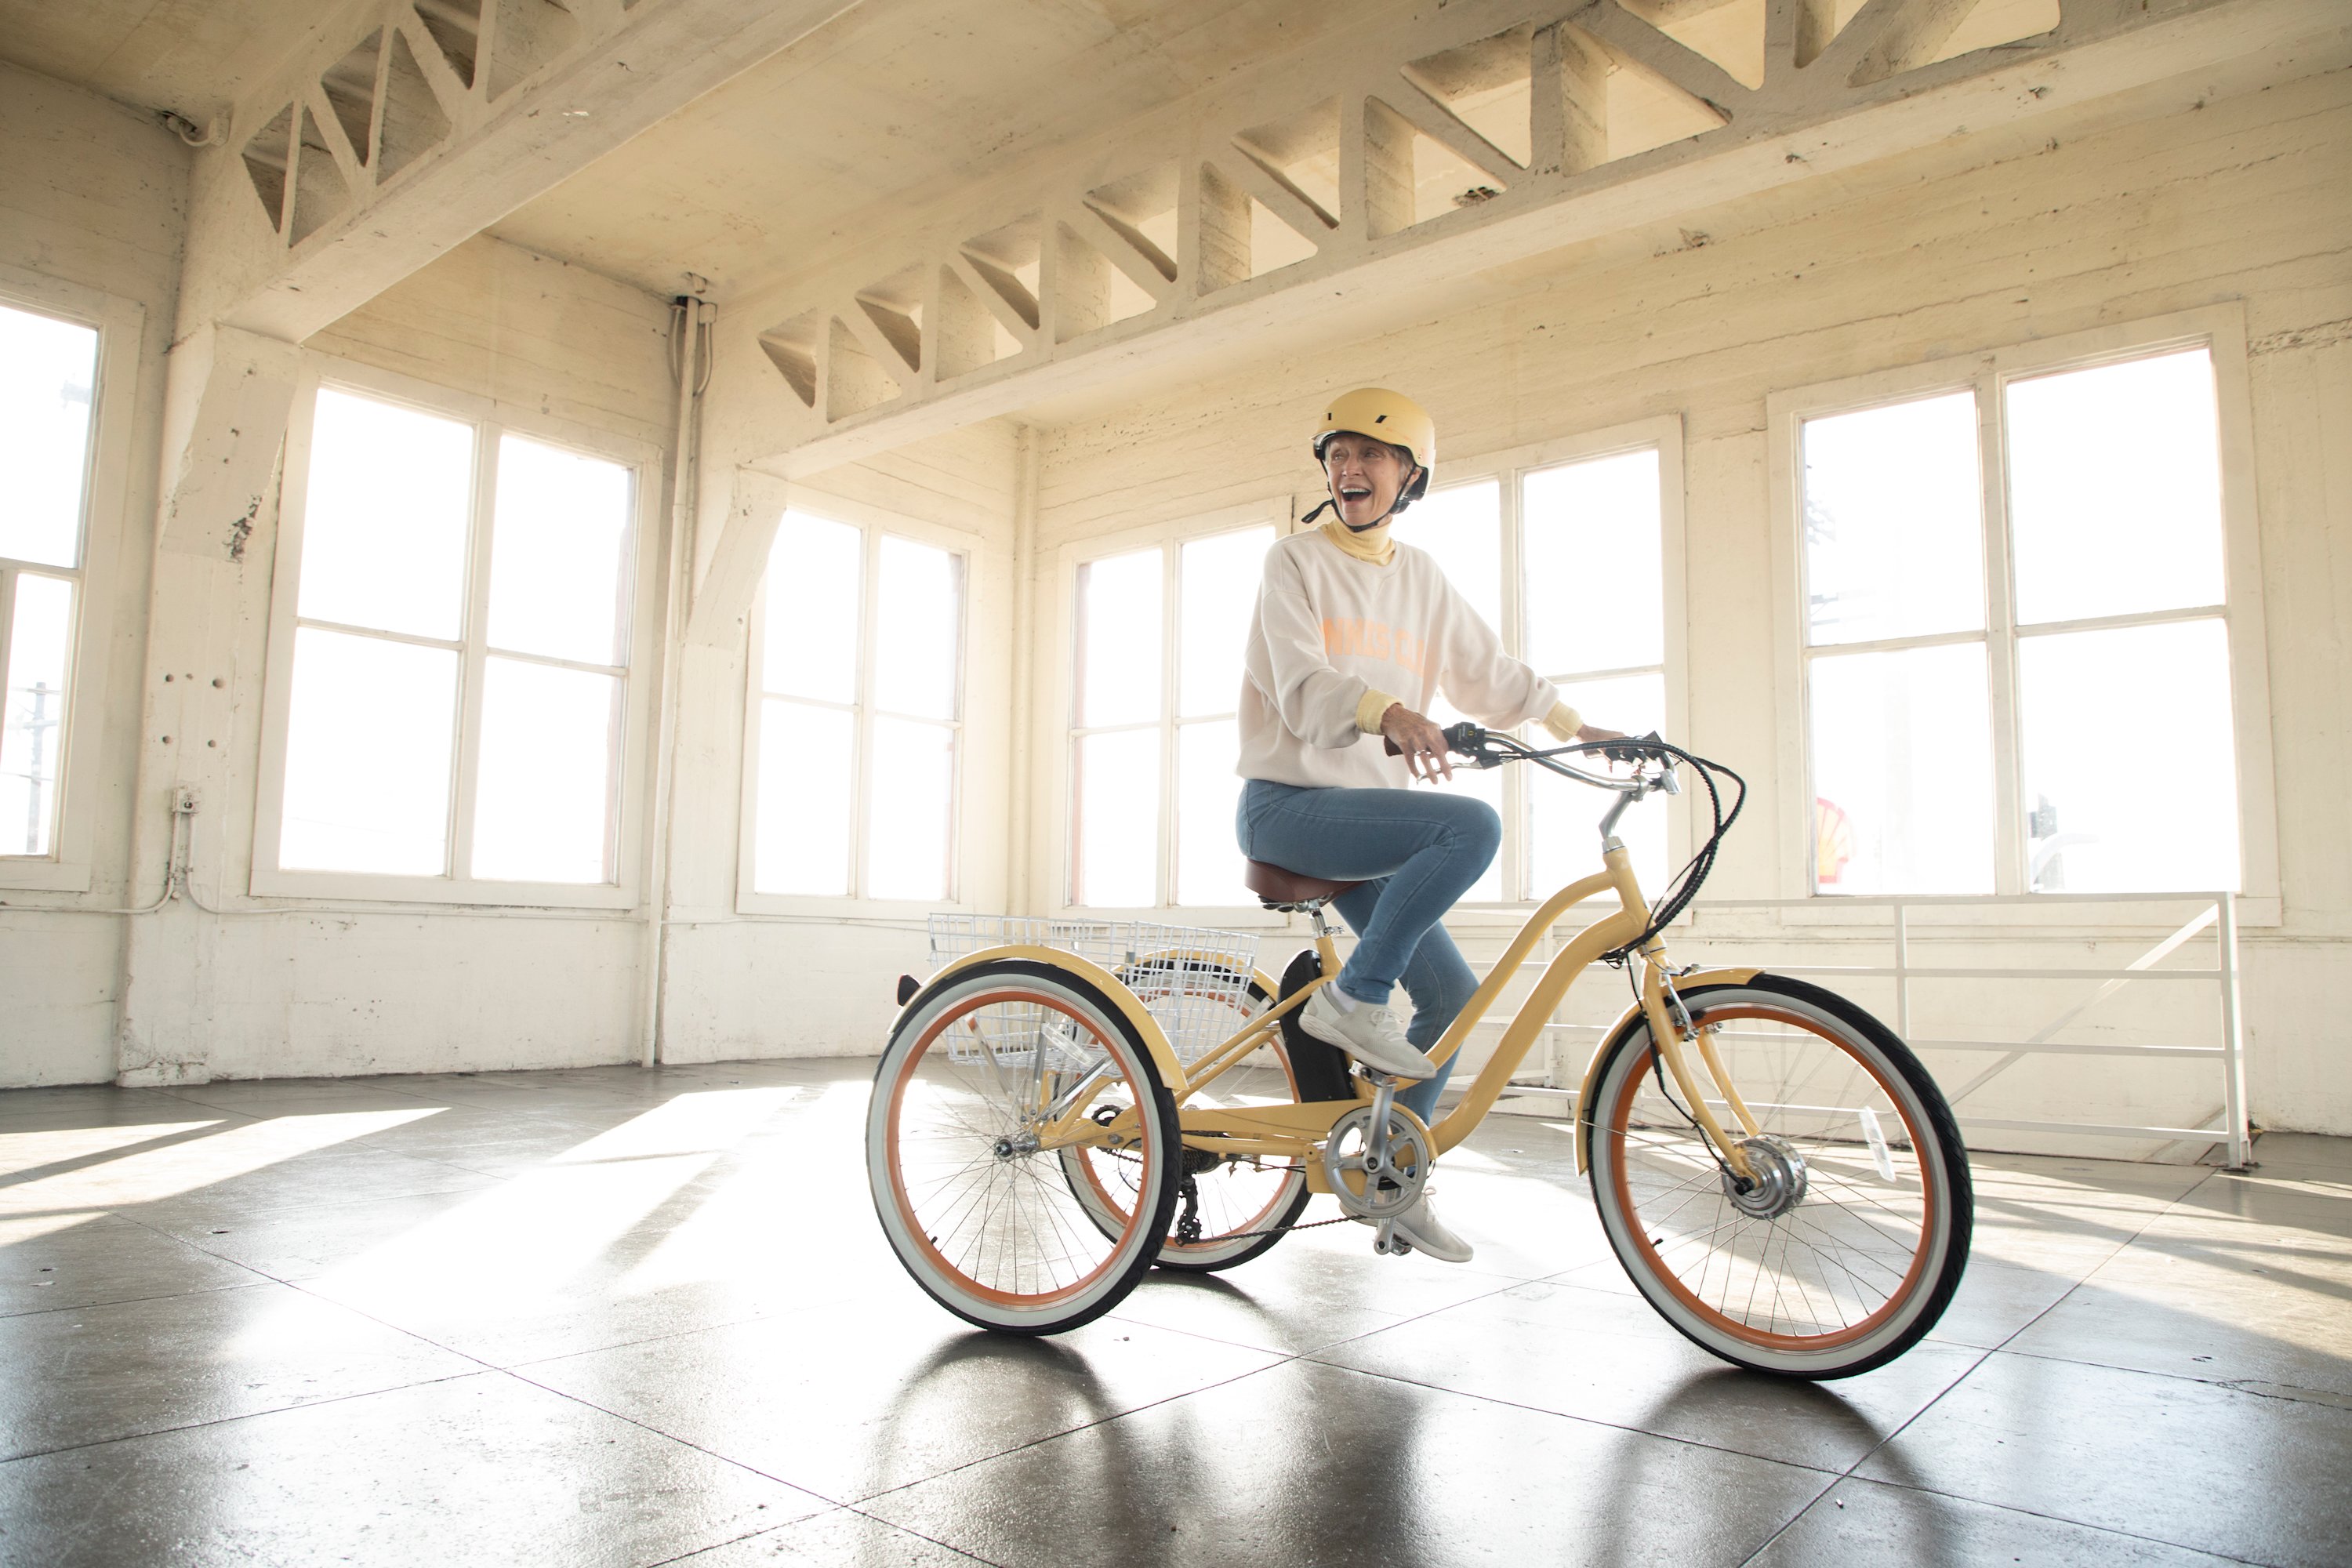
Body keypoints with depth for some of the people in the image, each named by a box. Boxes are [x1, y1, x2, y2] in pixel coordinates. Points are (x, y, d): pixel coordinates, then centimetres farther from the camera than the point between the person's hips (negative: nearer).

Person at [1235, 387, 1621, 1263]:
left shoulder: (1420, 577, 14)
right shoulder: (1294, 560, -4)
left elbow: (1485, 671, 16)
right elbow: (1304, 686, -19)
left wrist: (1573, 724, 3)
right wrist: (1390, 713, -38)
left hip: (1364, 811, 7)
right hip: (1286, 803, -6)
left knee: (1452, 996, 3)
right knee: (1472, 825, -28)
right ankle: (1351, 998, -19)